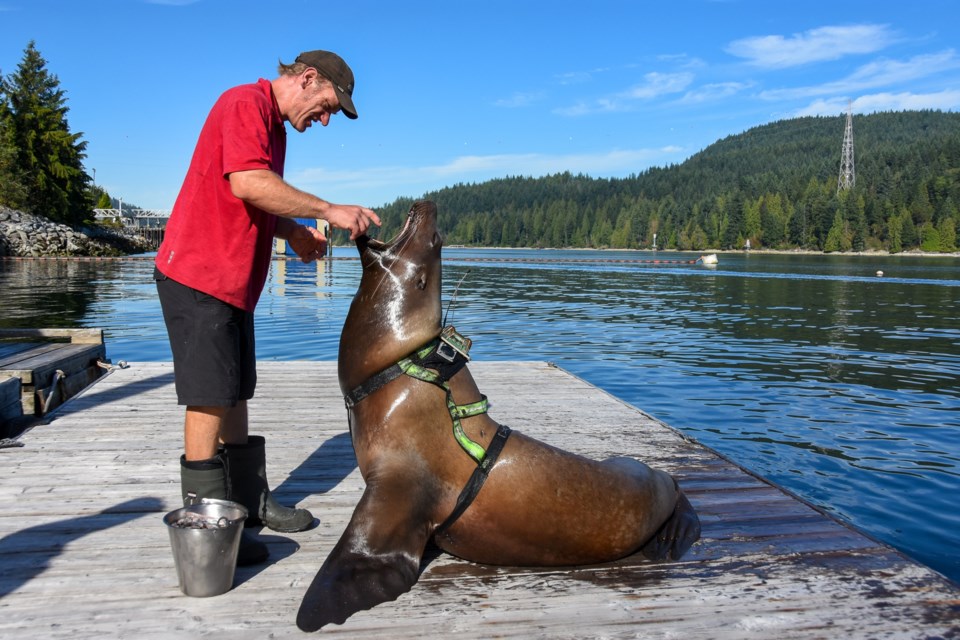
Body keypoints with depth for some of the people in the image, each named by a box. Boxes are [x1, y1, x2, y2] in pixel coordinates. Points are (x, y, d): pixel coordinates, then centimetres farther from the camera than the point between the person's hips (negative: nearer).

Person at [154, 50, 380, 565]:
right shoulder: (245, 103, -12)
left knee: (235, 395, 13)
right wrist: (328, 211, -24)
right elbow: (247, 184, -27)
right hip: (200, 274, -10)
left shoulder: (274, 128, 18)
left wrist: (293, 232, 3)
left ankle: (250, 500, 23)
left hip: (234, 282, 10)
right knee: (210, 399, -6)